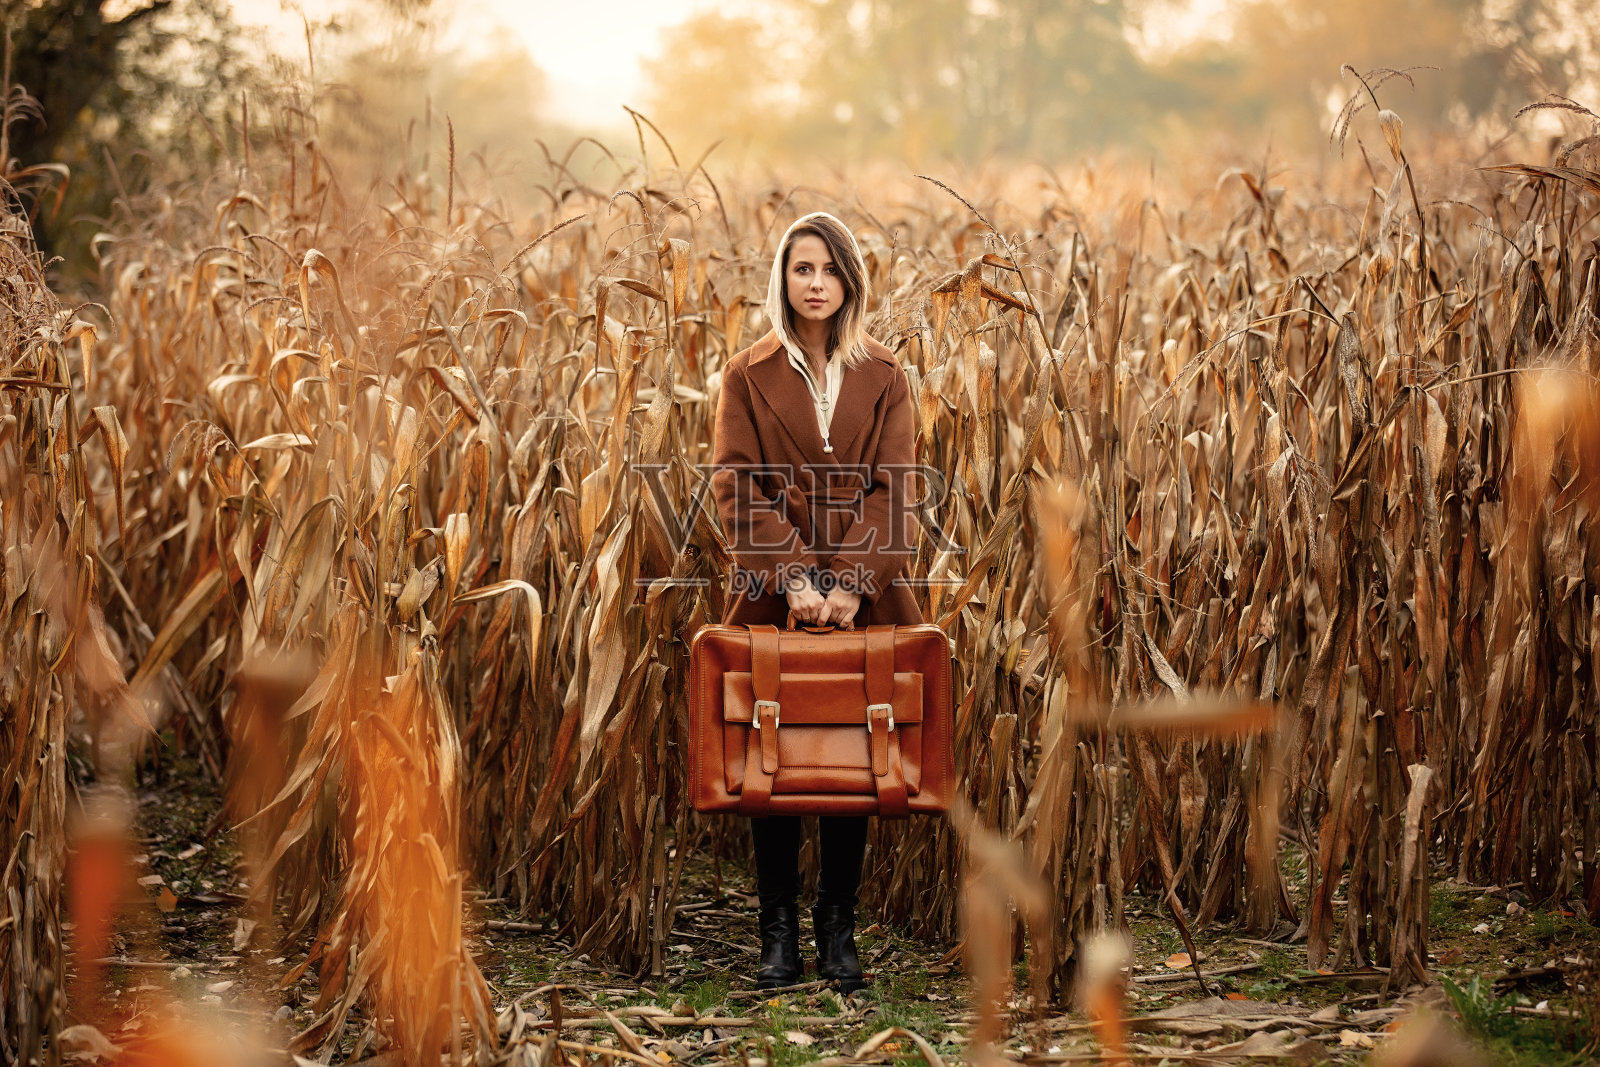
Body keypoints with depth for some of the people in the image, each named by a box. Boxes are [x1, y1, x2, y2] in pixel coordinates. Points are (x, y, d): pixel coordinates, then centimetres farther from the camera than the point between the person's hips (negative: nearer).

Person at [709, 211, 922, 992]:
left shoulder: (883, 379, 6)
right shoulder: (748, 377, 4)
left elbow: (891, 488, -3)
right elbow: (736, 486, -5)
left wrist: (849, 581, -16)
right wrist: (793, 576, -17)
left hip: (862, 598, 1)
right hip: (773, 597, -1)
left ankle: (838, 933, 12)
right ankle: (778, 935, 8)